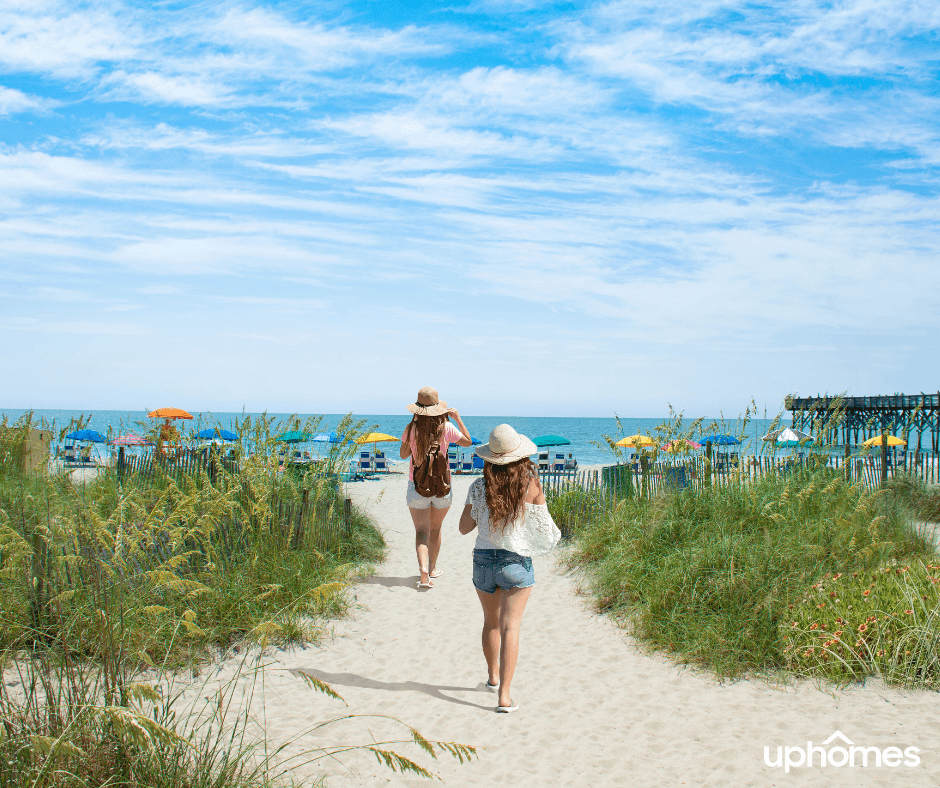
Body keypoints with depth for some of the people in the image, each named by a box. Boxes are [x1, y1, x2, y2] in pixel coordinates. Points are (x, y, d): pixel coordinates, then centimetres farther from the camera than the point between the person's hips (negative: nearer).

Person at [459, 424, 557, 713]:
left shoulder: (479, 487, -8)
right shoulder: (531, 485, -12)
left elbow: (464, 527, -1)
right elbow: (544, 526, -2)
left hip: (483, 559, 2)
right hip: (516, 562, -2)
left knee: (491, 622, 22)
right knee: (510, 627, -2)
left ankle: (493, 677, 41)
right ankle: (504, 696, -9)